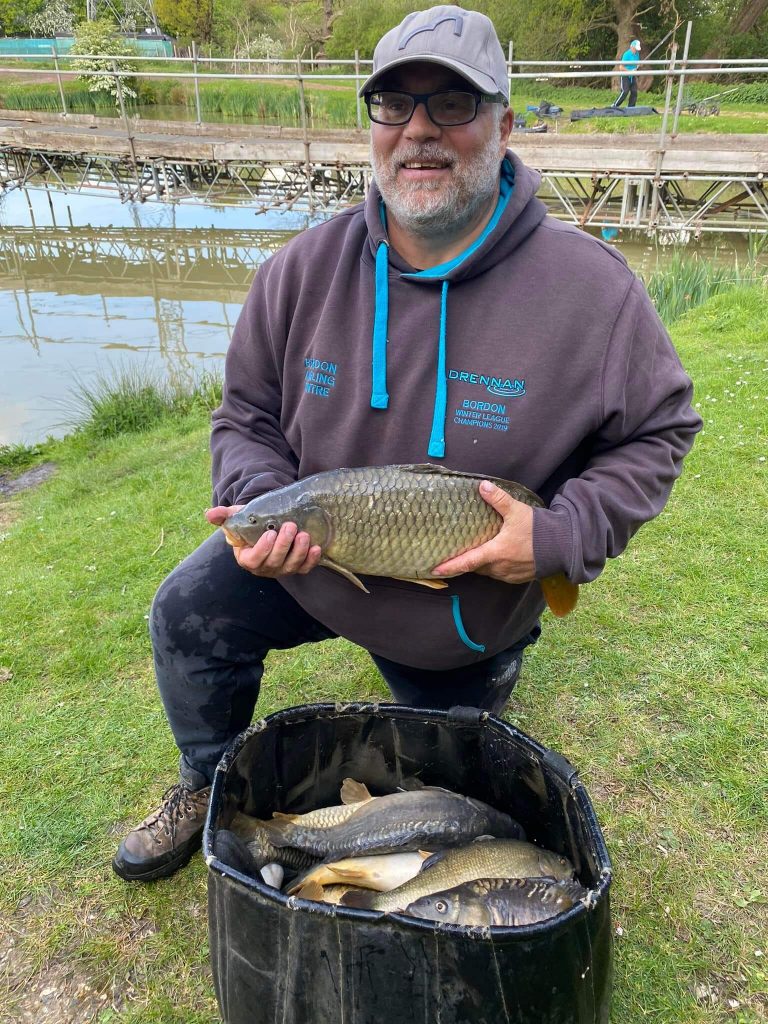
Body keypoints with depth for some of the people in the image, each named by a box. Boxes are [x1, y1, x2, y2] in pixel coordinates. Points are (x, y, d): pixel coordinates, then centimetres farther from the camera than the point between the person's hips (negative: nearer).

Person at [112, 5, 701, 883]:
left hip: (470, 608, -1)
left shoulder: (589, 287, -21)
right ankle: (209, 786, 20)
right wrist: (258, 503, -24)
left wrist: (561, 535, -26)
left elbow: (660, 428, -10)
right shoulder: (304, 269, -14)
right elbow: (248, 415, -2)